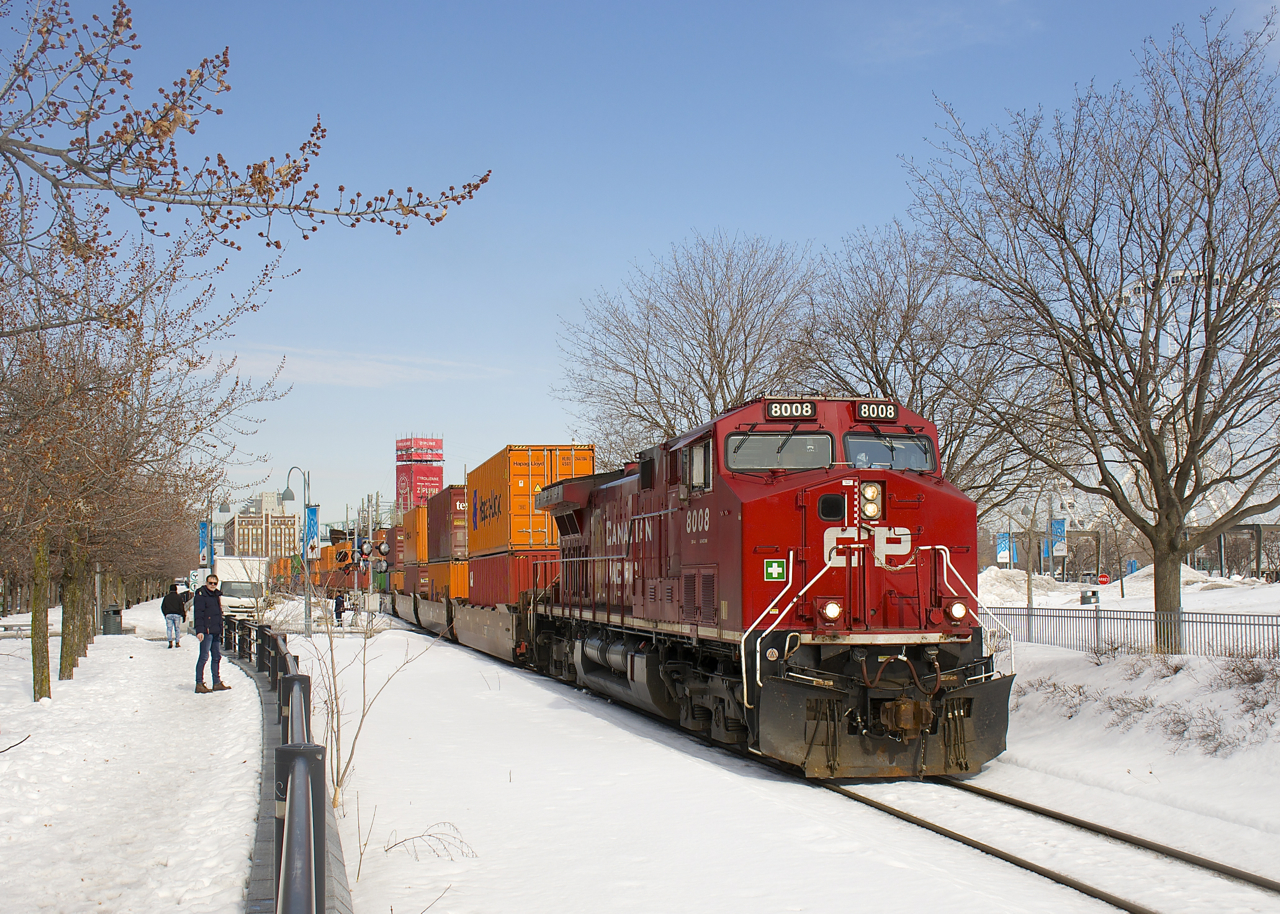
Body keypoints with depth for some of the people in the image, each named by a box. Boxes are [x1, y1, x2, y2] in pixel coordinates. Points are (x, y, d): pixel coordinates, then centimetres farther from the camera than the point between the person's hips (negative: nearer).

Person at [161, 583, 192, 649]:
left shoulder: (166, 597, 8)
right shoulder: (179, 597, 2)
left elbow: (162, 607, 10)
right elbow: (182, 608, -1)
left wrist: (166, 614, 20)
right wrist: (184, 616, 3)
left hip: (168, 615, 1)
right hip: (177, 615, -1)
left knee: (169, 629, 1)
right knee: (177, 629, 6)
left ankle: (170, 641, -15)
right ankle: (177, 643, 4)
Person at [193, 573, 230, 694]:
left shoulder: (217, 595, 17)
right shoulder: (201, 595, -8)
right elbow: (199, 614, -15)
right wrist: (199, 630, -22)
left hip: (216, 632, 9)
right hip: (206, 630, -8)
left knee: (217, 657, 12)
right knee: (204, 656, -7)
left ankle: (217, 682, 20)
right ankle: (199, 684, -4)